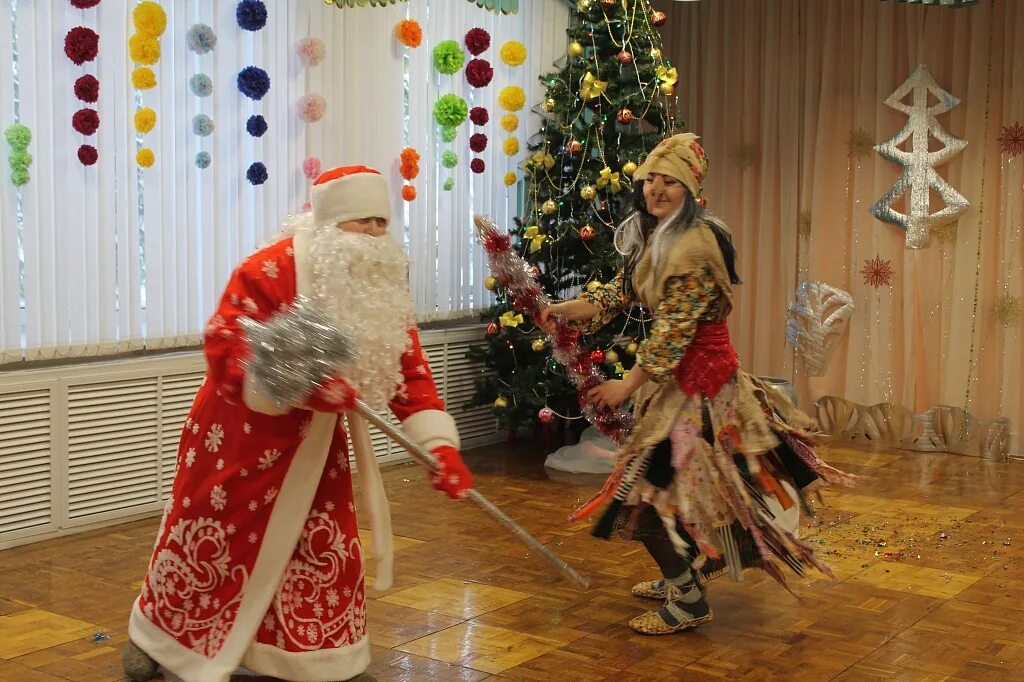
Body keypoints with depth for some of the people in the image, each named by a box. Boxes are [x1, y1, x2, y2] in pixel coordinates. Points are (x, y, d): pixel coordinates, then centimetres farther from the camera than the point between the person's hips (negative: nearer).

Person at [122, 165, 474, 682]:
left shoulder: (384, 290, -7)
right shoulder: (267, 272, -26)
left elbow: (409, 373, -11)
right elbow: (224, 350, -32)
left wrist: (439, 445, -24)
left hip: (315, 442, 5)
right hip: (241, 433, -5)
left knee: (322, 547, 10)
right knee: (210, 537, 9)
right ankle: (154, 635, 33)